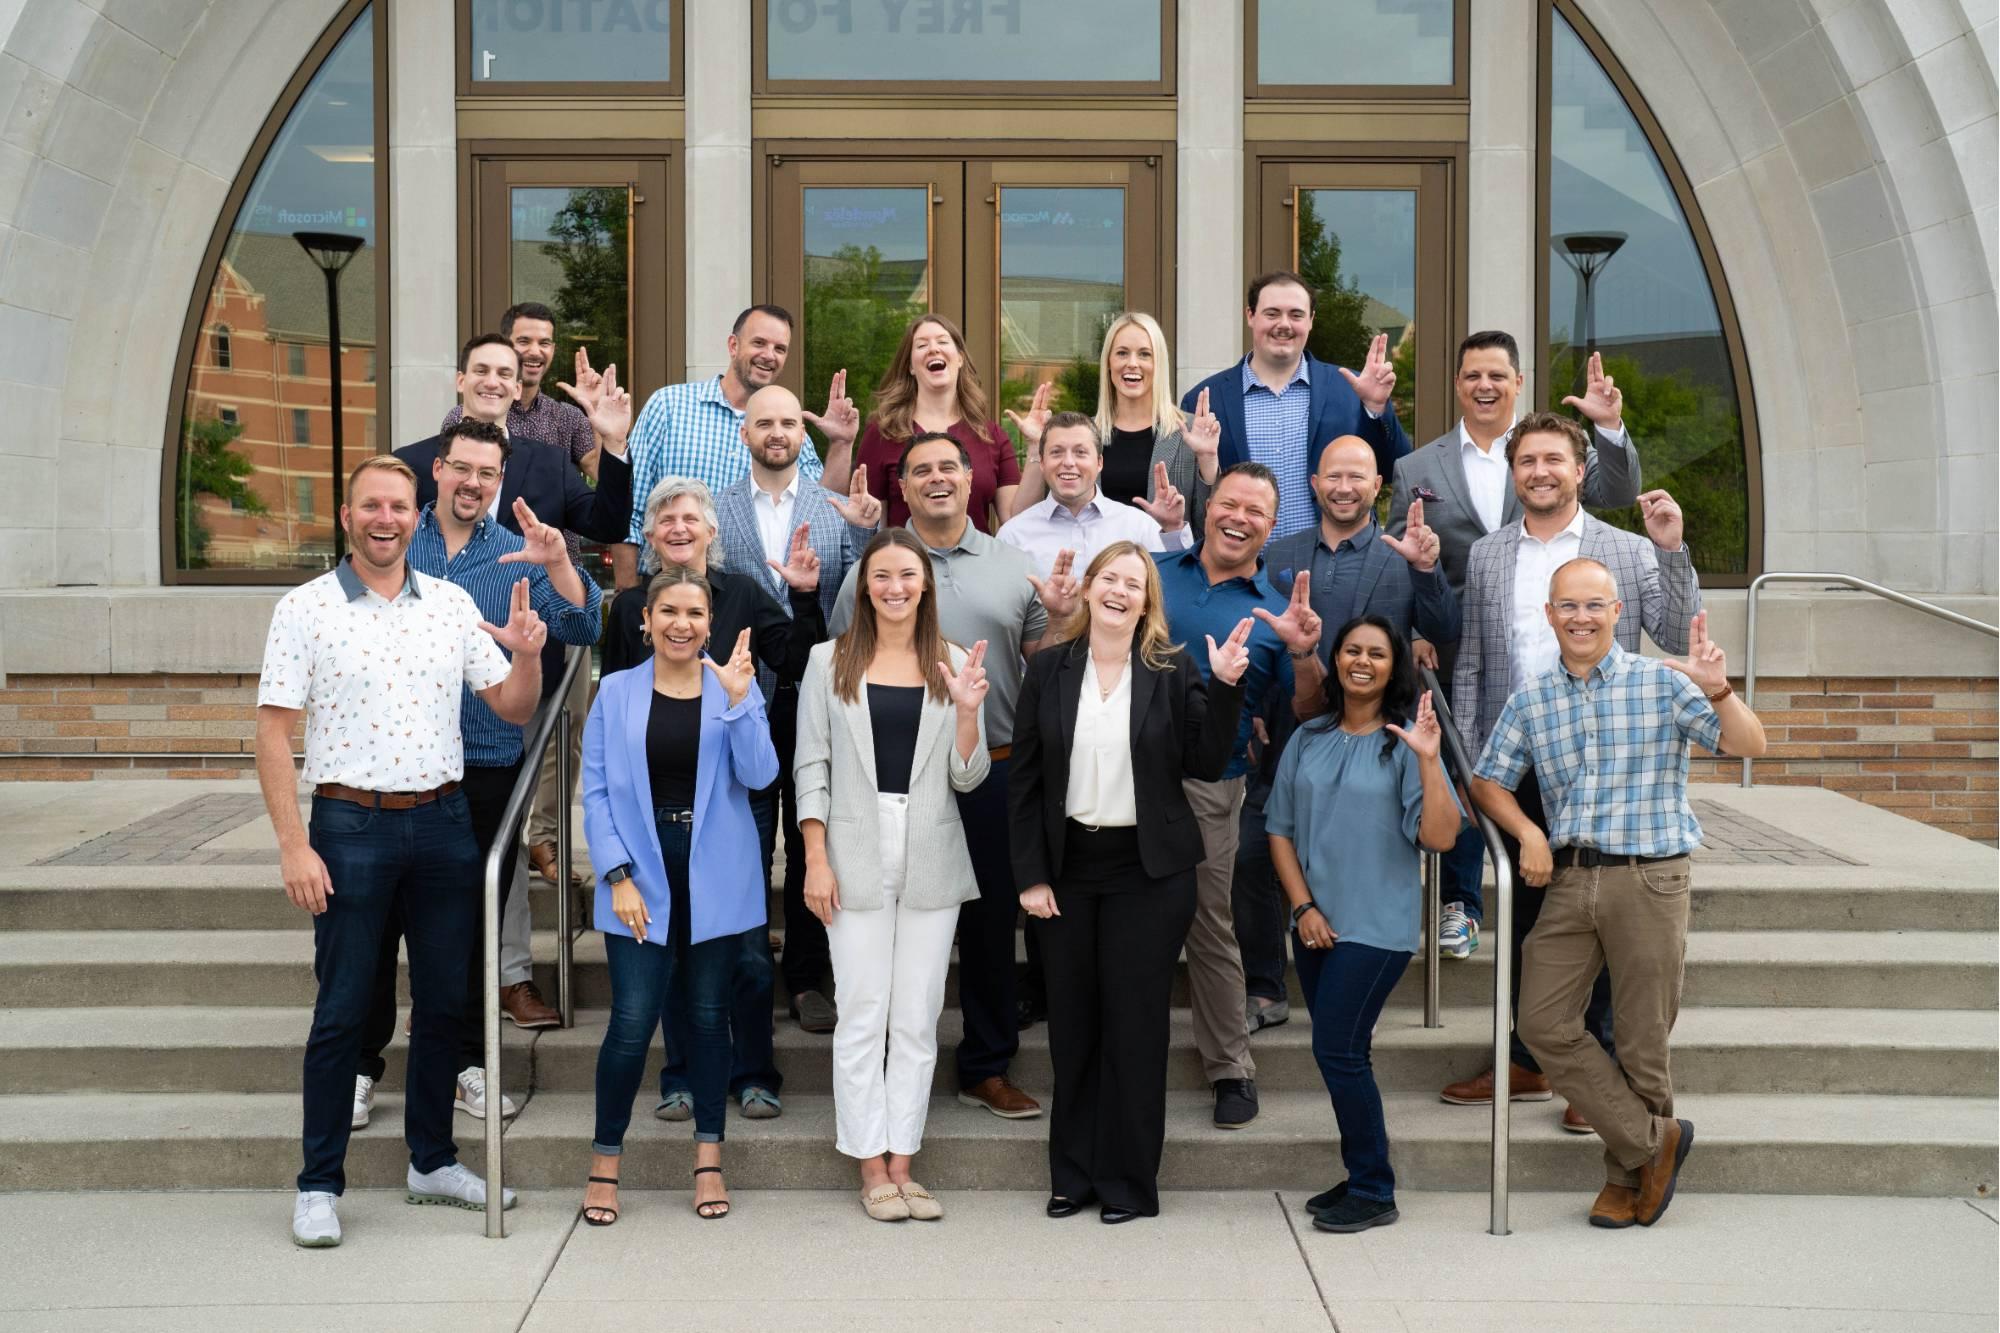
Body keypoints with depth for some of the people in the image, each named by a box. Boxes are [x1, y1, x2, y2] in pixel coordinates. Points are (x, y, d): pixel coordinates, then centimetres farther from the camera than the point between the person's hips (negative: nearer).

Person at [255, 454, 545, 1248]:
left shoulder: (452, 605, 7)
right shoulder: (305, 610, -3)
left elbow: (513, 709, 9)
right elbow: (274, 733, -5)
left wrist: (527, 655, -12)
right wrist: (293, 846, -12)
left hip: (443, 821, 4)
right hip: (350, 825, -4)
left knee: (444, 1000, 11)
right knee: (342, 1010, 2)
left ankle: (432, 1162, 26)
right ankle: (319, 1186, 14)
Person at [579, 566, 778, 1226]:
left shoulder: (736, 687, 3)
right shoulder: (616, 691, 3)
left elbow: (759, 775, -8)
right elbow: (596, 792, 1)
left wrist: (738, 700, -20)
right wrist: (619, 876, -8)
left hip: (715, 877, 1)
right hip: (642, 876, -1)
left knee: (709, 1015, 9)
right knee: (632, 1021, -5)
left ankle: (709, 1160, 20)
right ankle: (604, 1164, 11)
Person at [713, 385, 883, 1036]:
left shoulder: (837, 509, 5)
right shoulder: (714, 511, 3)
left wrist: (865, 532, -17)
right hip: (741, 697, -1)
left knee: (812, 843, 10)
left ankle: (807, 976, 22)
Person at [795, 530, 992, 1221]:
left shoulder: (955, 664, 6)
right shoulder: (831, 661, 3)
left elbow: (967, 777, 4)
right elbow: (812, 766, 2)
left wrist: (968, 711, -13)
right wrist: (816, 859, -6)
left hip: (931, 859, 2)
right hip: (858, 856, -2)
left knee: (917, 1020, 6)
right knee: (862, 1017, 0)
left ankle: (902, 1164, 15)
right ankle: (871, 1168, 10)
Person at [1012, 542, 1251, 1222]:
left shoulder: (1173, 670, -2)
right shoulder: (1049, 669, 2)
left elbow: (1205, 765, -5)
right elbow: (1025, 779, 2)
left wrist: (1224, 686, -16)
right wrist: (1031, 875, -2)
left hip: (1148, 871, -2)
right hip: (1068, 866, 2)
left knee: (1136, 1024, 3)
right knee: (1071, 1024, 9)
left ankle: (1129, 1182, 16)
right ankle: (1073, 1174, 23)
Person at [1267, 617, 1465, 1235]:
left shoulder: (1404, 743, -6)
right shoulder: (1309, 740, 7)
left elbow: (1440, 837, -15)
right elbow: (1281, 830, 9)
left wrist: (1429, 760, -26)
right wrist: (1304, 907, -1)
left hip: (1377, 928, -5)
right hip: (1316, 924, 5)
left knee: (1337, 1051, -7)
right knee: (1341, 1055, 12)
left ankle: (1373, 1193, 6)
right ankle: (1359, 1177, 25)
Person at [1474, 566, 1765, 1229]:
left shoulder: (1662, 683, -2)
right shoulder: (1529, 701, 8)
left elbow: (1747, 745, -10)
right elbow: (1488, 780, 13)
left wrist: (1718, 690, -27)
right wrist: (1527, 832, -4)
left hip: (1649, 878, -4)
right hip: (1568, 878, 4)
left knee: (1642, 1038, 4)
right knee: (1542, 1021, -1)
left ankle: (1629, 1173, 23)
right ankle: (1654, 1139, 12)